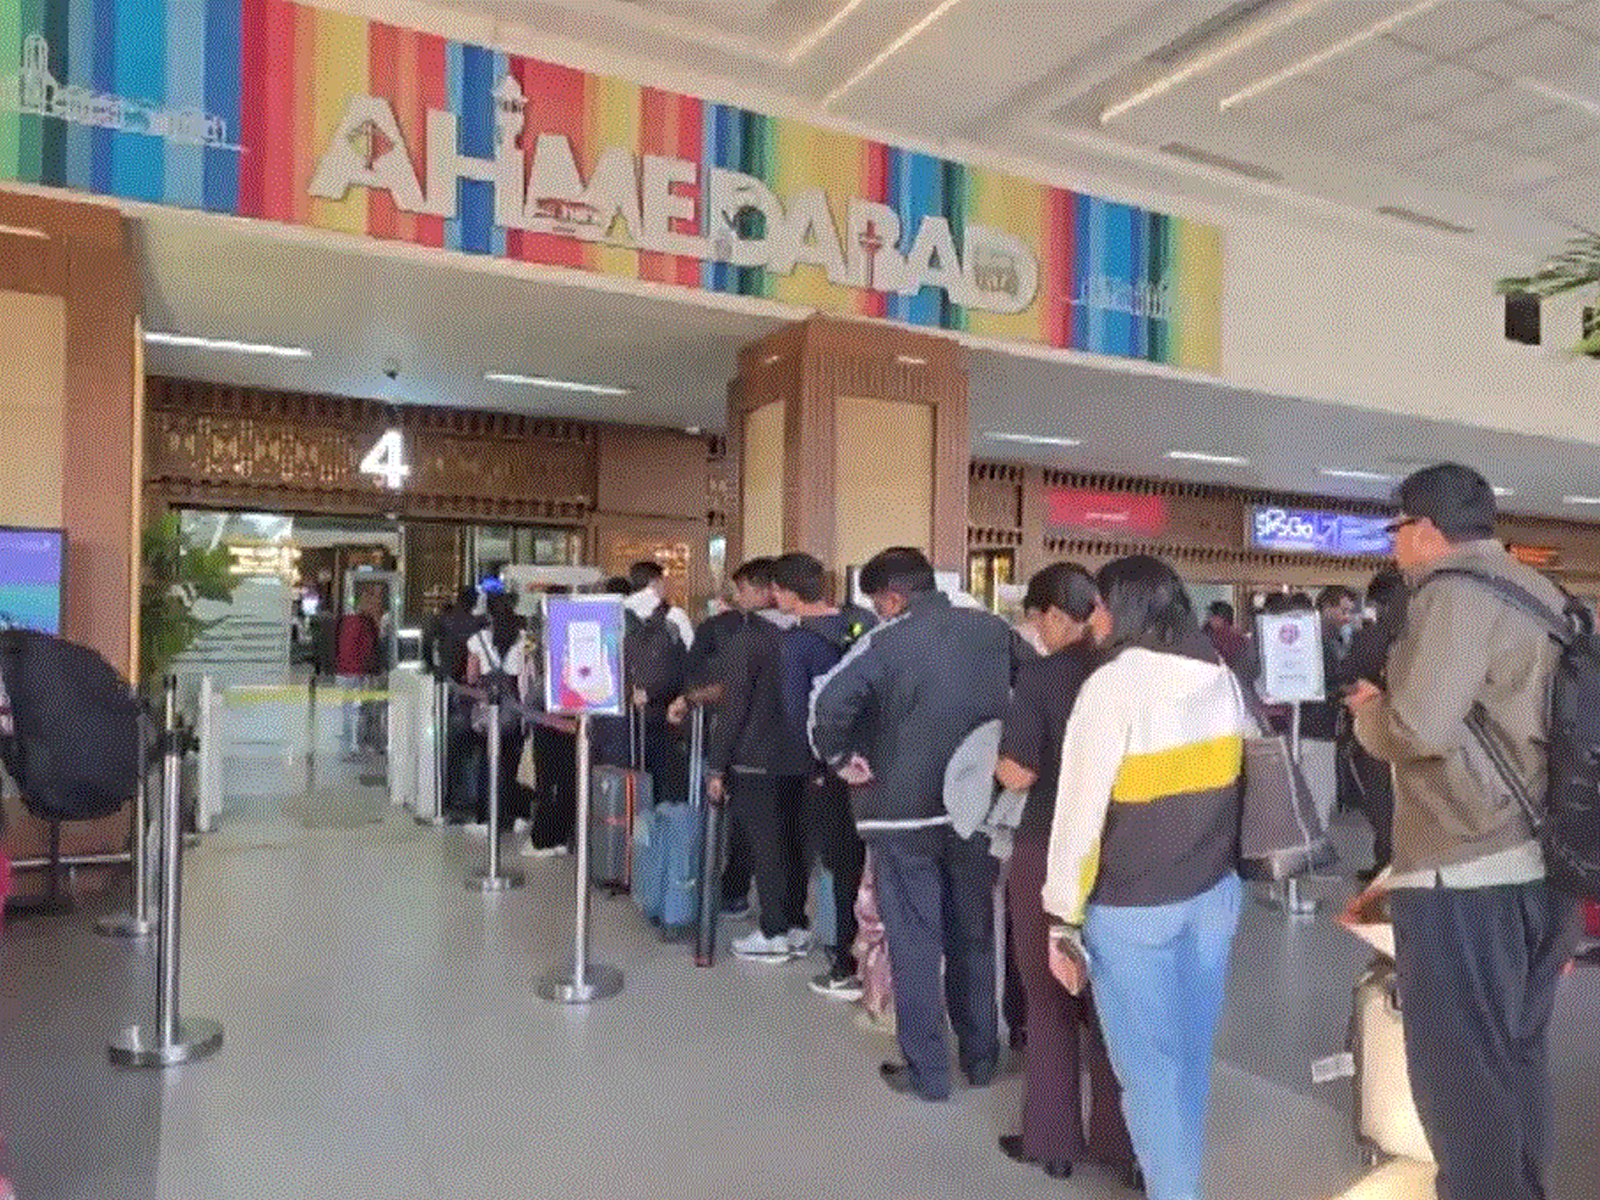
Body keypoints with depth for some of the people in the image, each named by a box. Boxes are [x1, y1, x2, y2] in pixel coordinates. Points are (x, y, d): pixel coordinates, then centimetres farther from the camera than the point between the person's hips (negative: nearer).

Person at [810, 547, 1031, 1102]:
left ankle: (926, 1072, 15)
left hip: (903, 810, -5)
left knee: (914, 943, 7)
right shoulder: (991, 629, 2)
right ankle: (981, 1057, 30)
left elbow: (829, 701, -27)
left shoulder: (888, 641, -14)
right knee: (974, 936, 18)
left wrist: (840, 758, -11)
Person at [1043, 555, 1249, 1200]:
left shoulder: (1113, 684, -16)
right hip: (1215, 891, 7)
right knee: (1192, 1052, 19)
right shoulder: (1223, 678, 4)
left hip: (1133, 904, -7)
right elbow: (1239, 776, 9)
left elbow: (1080, 809, -17)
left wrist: (1064, 916, -12)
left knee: (1150, 1063, 6)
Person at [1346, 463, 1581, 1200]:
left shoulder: (1454, 592, -14)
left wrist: (1368, 712, -5)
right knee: (1516, 1057, 20)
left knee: (1459, 1070, 3)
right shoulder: (1544, 595, 13)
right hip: (1540, 866, 9)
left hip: (1465, 878, -9)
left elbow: (1421, 728, -24)